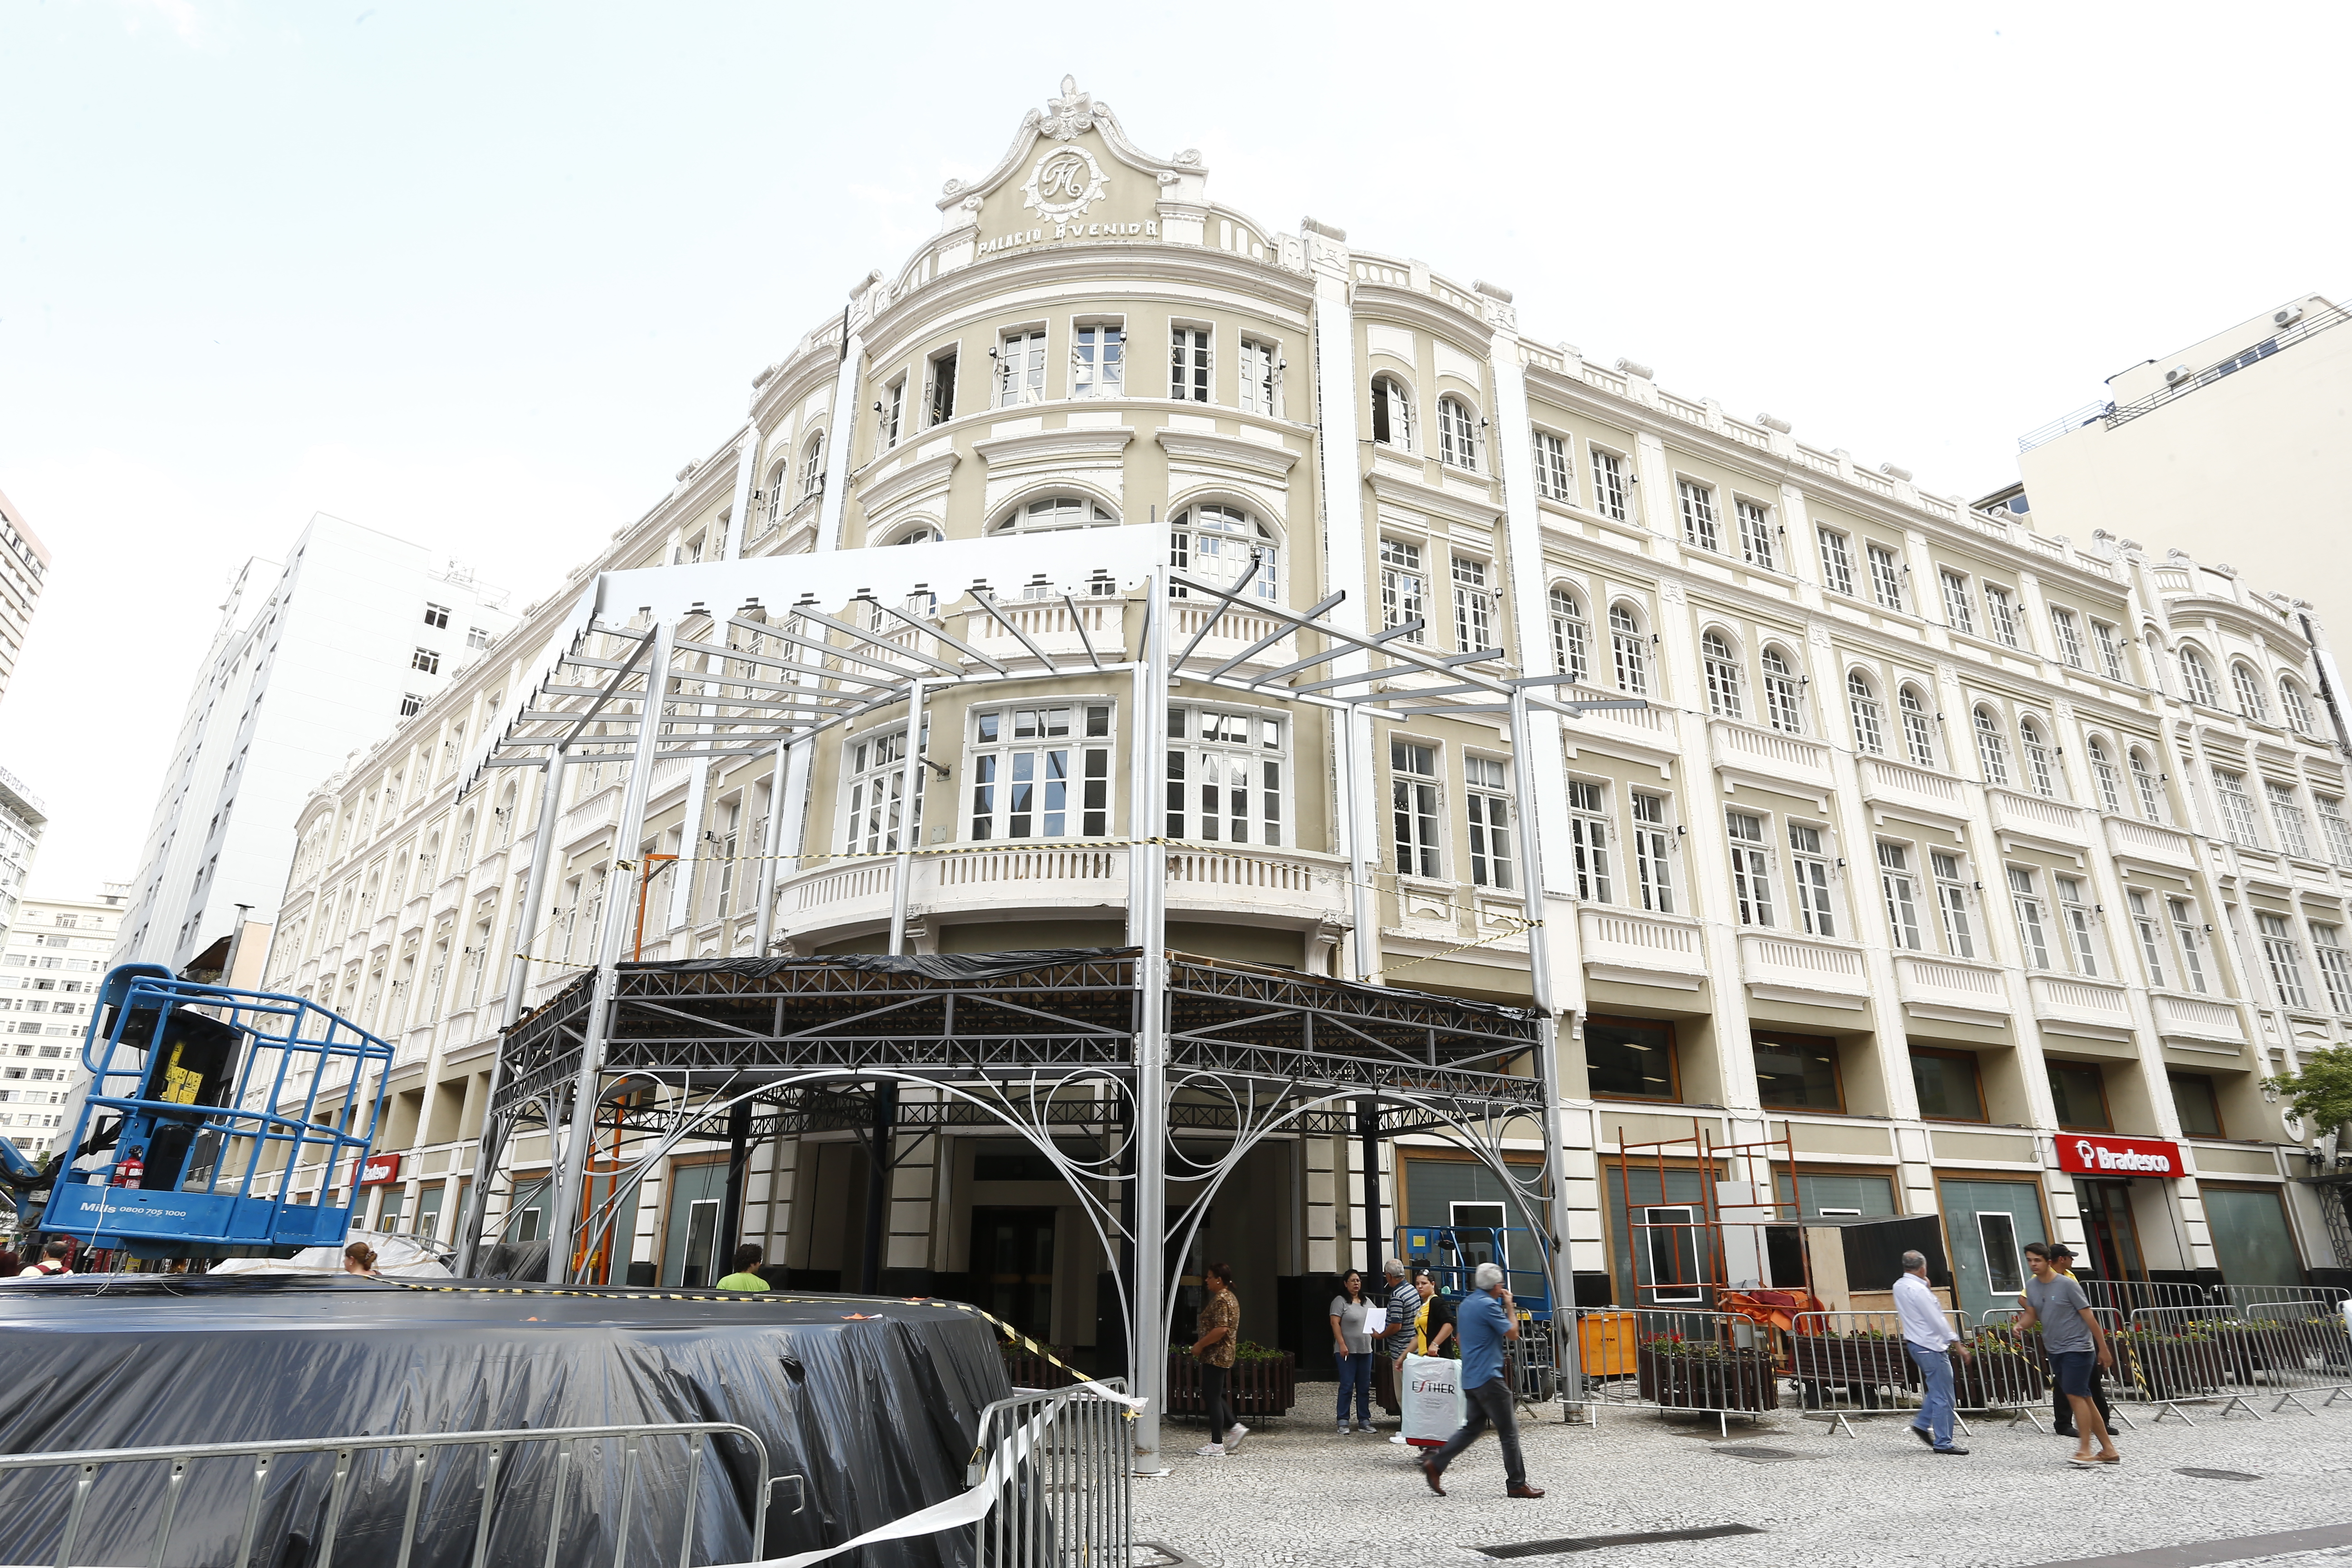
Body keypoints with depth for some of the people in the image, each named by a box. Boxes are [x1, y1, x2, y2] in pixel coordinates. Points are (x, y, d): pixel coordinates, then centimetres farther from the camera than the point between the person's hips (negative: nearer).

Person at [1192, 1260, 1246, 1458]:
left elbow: (1221, 1329, -27)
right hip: (1224, 1355, 10)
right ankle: (1236, 1428, 15)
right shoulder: (1230, 1298, 14)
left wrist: (1200, 1345, -18)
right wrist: (1203, 1345, 19)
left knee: (1212, 1398, -2)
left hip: (1216, 1356, -10)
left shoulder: (1220, 1300, -18)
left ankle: (1216, 1446, 4)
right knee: (1212, 1395, 18)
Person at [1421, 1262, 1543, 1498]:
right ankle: (1516, 1484, 7)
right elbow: (1512, 1334, -11)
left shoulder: (1467, 1303, 14)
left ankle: (1435, 1465, 8)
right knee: (1509, 1430, 1)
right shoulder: (1488, 1305, -16)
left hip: (1471, 1379, 9)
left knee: (1473, 1427, 13)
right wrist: (1509, 1306, 3)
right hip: (1488, 1377, -9)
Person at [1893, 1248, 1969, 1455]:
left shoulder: (1899, 1287, 9)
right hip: (1930, 1346, -9)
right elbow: (1937, 1320, -18)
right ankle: (1943, 1443, 3)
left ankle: (1922, 1425, 22)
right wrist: (1958, 1344, -12)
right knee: (1943, 1397, -2)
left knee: (1936, 1389, 22)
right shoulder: (1919, 1289, -19)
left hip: (1914, 1343, 9)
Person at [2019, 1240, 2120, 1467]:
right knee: (2084, 1399, 11)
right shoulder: (2031, 1286, 5)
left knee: (2075, 1395, -14)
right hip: (2054, 1350, 7)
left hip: (2077, 1348, -7)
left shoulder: (2067, 1284, -14)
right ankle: (2109, 1450, 19)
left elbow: (2089, 1317, -9)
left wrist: (2104, 1349, -8)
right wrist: (2021, 1325, -10)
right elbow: (2031, 1314, 12)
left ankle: (2084, 1450, -10)